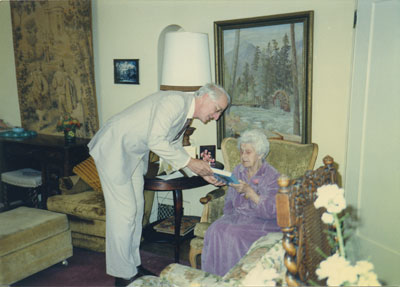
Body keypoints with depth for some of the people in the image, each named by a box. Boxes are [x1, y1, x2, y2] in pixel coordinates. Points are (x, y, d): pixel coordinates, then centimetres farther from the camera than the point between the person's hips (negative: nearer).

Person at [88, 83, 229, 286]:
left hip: (134, 153, 10)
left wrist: (201, 172, 3)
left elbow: (174, 148, 12)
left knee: (136, 209, 12)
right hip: (113, 148, -10)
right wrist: (190, 162, -23)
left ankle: (133, 265, 26)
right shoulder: (175, 101, -24)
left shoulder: (185, 112, 7)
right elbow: (155, 141, -30)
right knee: (123, 212, -6)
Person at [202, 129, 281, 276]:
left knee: (233, 234, -31)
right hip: (237, 216, 5)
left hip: (262, 221, -5)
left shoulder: (272, 176, -6)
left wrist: (248, 191, -23)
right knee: (216, 230, -24)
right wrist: (228, 217, 0)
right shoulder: (238, 170, 12)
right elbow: (229, 203, 19)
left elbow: (271, 211, -16)